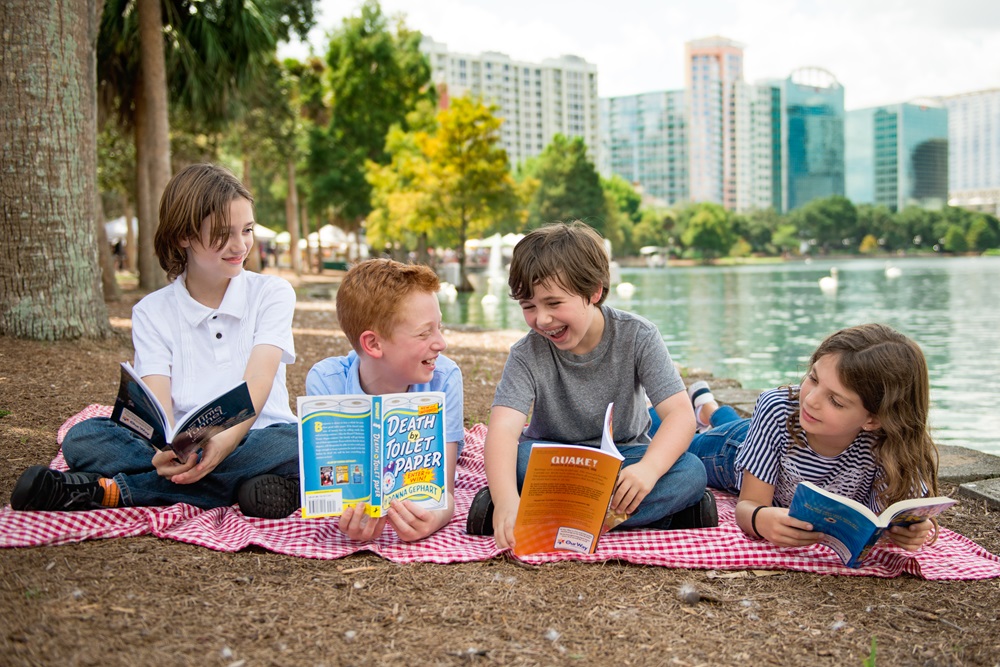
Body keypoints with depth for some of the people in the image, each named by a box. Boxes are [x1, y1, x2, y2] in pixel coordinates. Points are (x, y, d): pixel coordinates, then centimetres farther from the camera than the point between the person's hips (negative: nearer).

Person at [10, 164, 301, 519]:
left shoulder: (271, 293, 4)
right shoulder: (153, 312, 7)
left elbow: (258, 380, -11)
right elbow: (156, 400, -7)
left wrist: (227, 440, -32)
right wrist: (168, 449, -31)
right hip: (183, 450, 1)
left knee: (301, 443, -35)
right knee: (83, 438, -19)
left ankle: (117, 489, -28)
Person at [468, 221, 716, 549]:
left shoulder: (637, 337, -14)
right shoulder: (527, 355, -15)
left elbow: (680, 414, -21)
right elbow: (503, 429, -29)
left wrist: (648, 469, -42)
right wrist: (506, 500, -49)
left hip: (624, 457, 1)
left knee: (691, 471, -29)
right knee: (519, 459, -34)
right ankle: (659, 511, -28)